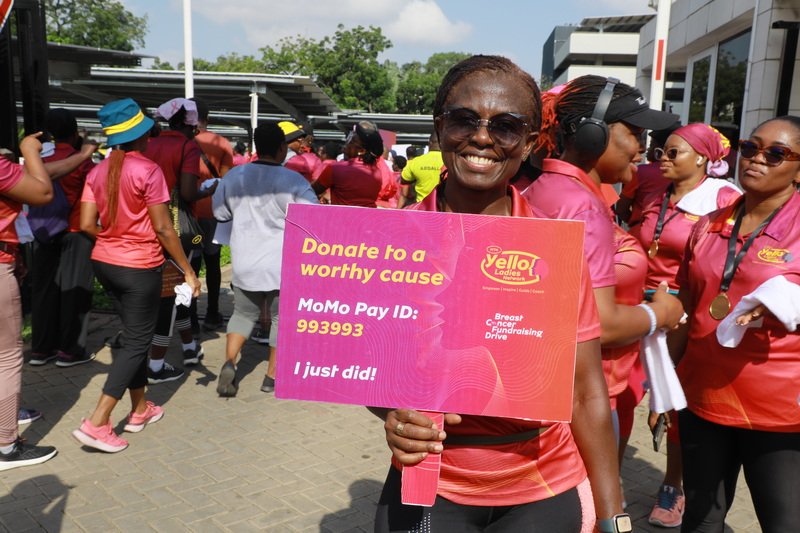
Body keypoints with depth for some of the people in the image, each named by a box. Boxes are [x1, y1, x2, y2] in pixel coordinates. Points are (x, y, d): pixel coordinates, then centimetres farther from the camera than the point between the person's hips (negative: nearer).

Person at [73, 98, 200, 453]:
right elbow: (162, 229, -15)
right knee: (137, 340, 3)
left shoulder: (98, 171, 3)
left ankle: (140, 409, 30)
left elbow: (87, 225, -1)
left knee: (133, 334, 20)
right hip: (139, 267, -7)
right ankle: (97, 423, -2)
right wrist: (188, 271, -8)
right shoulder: (148, 170, -15)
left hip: (104, 262, 7)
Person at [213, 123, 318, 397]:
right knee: (282, 317, 12)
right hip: (281, 264, -3)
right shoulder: (293, 181, -13)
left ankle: (229, 362, 1)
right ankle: (272, 376, 18)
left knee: (243, 312, 20)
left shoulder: (234, 176, 0)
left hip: (244, 262, 4)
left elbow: (220, 212, 12)